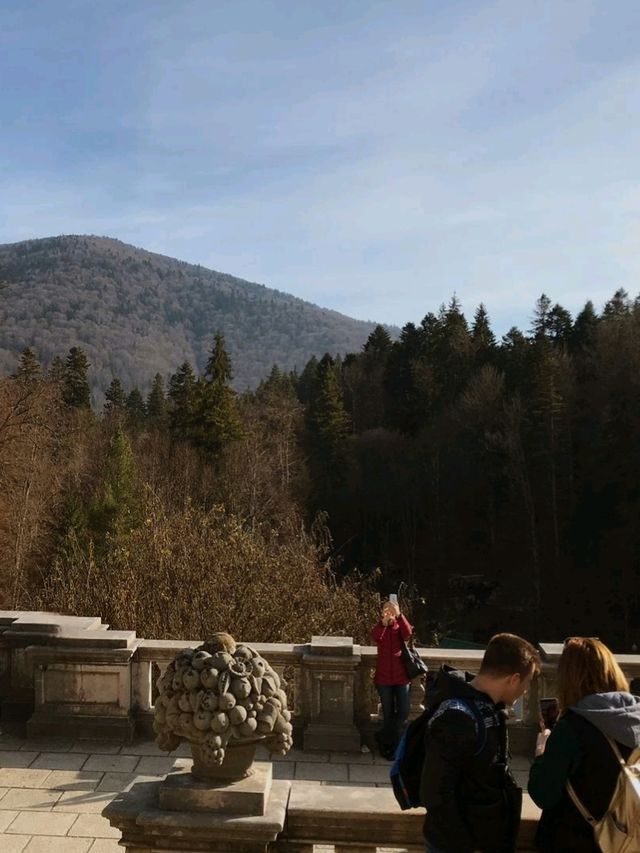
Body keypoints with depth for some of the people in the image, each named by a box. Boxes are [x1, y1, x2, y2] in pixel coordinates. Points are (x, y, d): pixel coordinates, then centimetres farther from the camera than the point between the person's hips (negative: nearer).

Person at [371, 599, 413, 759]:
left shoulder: (400, 627, 3)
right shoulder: (380, 627, 2)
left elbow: (408, 633, -23)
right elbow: (375, 637, -23)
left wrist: (398, 615, -36)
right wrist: (384, 621, -41)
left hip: (402, 676, 0)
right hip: (384, 677, 0)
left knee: (404, 712, -3)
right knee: (388, 713, 8)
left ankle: (383, 737, 19)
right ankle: (389, 745, 26)